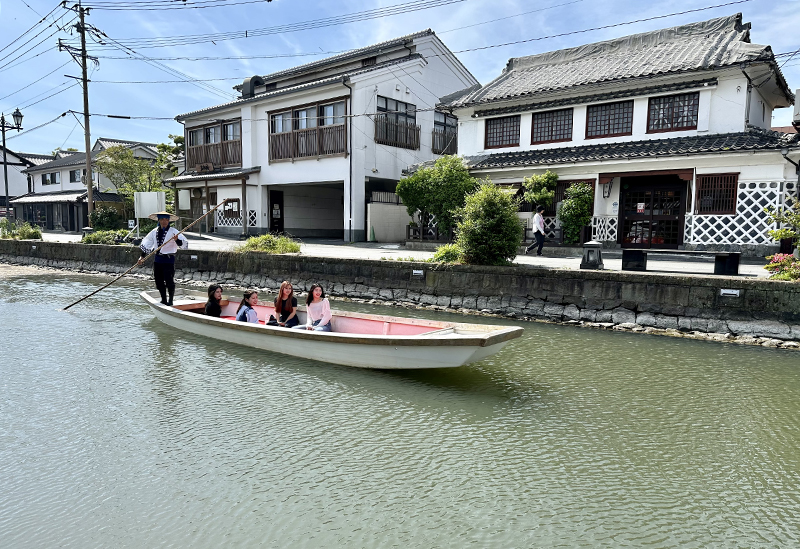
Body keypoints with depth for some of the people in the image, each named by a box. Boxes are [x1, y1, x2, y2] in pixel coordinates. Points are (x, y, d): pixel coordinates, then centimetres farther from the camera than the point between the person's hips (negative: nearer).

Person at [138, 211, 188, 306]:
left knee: (169, 281, -5)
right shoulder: (154, 232, 8)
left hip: (168, 259, -6)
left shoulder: (173, 231, -8)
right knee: (159, 281, 10)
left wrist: (177, 240, -36)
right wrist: (142, 256, 16)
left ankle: (170, 300, 9)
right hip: (158, 259, 6)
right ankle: (164, 300, 23)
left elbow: (184, 244, -17)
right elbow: (146, 243, 20)